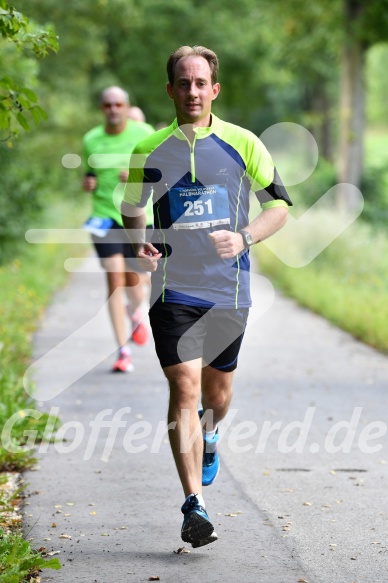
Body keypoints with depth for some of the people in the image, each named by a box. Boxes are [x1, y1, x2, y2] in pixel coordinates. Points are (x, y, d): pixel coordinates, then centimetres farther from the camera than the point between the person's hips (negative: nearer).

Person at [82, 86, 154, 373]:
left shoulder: (144, 134, -3)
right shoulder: (91, 140, 3)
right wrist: (88, 182, -3)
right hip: (106, 217, 0)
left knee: (135, 284, 8)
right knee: (115, 280, -13)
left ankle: (134, 314, 47)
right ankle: (123, 351, -9)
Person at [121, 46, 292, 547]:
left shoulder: (242, 144, 0)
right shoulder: (149, 151, 2)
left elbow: (279, 204, 6)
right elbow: (132, 210, 15)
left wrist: (245, 237, -12)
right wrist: (139, 245, -6)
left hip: (228, 289, 1)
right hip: (173, 289, -1)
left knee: (217, 391, 11)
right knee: (184, 387, -13)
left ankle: (208, 438, 48)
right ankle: (194, 505, -12)